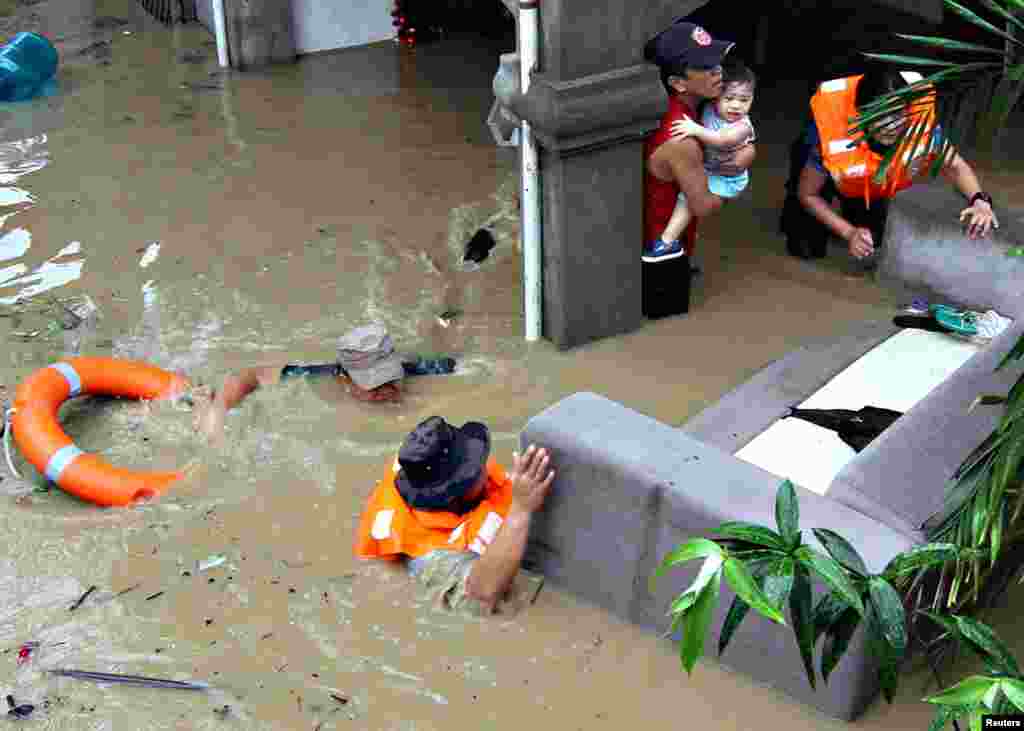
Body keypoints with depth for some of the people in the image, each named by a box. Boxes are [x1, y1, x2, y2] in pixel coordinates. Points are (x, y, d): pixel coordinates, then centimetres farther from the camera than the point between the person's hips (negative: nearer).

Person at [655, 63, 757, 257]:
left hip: (726, 179, -8)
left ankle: (667, 241, -16)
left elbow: (721, 140, -46)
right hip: (705, 169, 8)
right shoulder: (709, 109, -12)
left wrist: (697, 130, -54)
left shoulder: (742, 126, -30)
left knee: (688, 195, -19)